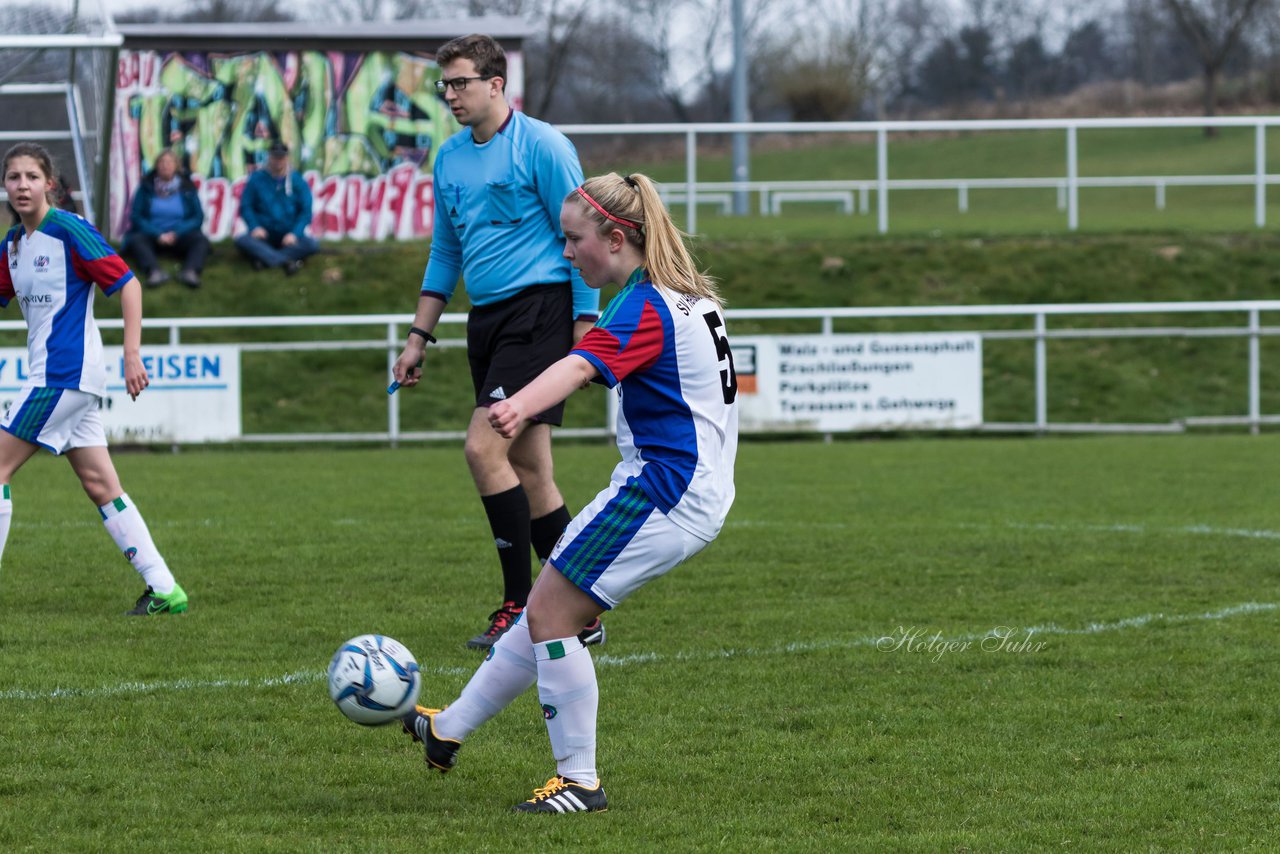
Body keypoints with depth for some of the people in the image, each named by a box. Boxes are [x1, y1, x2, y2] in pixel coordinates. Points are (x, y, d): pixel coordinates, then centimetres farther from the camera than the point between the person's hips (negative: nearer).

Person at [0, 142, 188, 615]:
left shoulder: (69, 231, -12)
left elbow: (128, 285, -12)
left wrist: (132, 354, -18)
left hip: (64, 374, -8)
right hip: (51, 375, 8)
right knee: (100, 485, 6)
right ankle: (163, 589, 6)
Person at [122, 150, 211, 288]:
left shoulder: (187, 188, 7)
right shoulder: (146, 187, 6)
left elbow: (198, 218, 1)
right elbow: (136, 217, -1)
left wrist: (176, 234, -14)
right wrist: (158, 235, -15)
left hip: (180, 236, 1)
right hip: (151, 235, -1)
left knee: (201, 240, -28)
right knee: (136, 240, -32)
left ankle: (190, 271, -54)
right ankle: (154, 271, -57)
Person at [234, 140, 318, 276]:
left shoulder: (297, 182, 3)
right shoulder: (256, 179, 4)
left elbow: (306, 212, -2)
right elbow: (245, 207, 1)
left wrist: (294, 233, -18)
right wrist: (255, 227, -17)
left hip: (289, 236, 0)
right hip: (264, 236, 0)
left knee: (311, 245, -29)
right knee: (242, 241, -31)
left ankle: (266, 260, -37)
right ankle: (286, 261, -41)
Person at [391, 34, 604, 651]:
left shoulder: (541, 146, -8)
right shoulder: (449, 158, 14)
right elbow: (444, 254, 23)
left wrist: (584, 323, -13)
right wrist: (419, 337, 20)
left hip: (538, 310, -8)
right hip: (485, 320, 8)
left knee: (484, 449, -17)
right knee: (529, 471, 7)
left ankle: (520, 606, -10)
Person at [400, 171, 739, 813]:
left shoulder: (644, 308, -18)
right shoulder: (693, 297, 13)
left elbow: (580, 366, -38)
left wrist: (520, 405, -55)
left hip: (661, 490, -10)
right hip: (698, 493, 10)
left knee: (549, 615, -7)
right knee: (548, 610, 16)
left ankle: (579, 781, -3)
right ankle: (448, 730, 25)